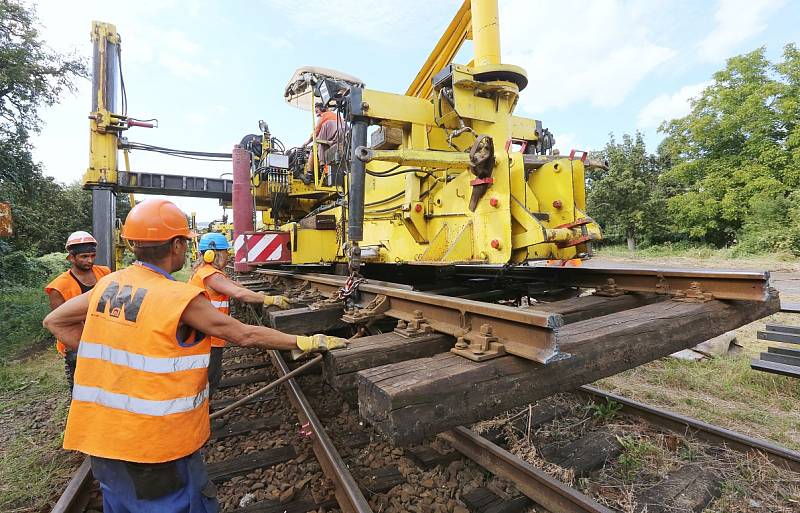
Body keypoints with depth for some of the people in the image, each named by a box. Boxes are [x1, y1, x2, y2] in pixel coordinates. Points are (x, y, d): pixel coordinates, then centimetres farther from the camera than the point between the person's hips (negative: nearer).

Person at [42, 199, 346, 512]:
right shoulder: (181, 298, -21)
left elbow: (54, 322, 11)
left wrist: (110, 357, 7)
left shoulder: (109, 283, -2)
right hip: (155, 446, -7)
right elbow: (246, 335, -17)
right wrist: (306, 342, -9)